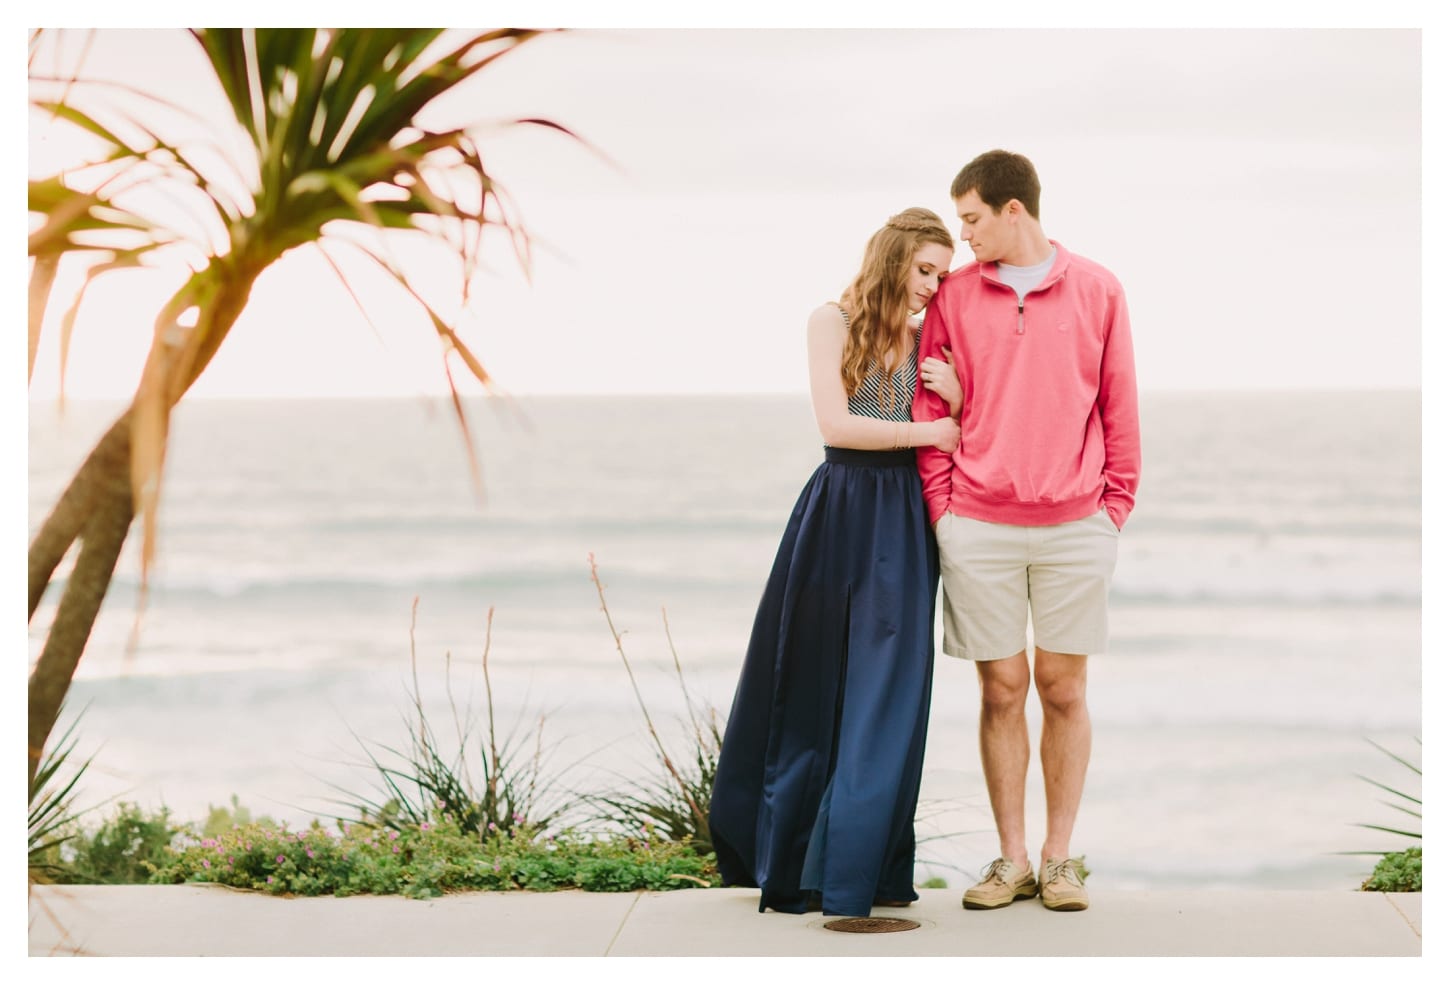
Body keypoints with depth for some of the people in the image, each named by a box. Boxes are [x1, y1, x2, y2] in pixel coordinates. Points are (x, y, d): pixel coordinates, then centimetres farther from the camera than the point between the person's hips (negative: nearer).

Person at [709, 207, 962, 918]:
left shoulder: (924, 339, 10)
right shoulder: (832, 323, -2)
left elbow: (955, 440, 12)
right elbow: (836, 424, -13)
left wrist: (957, 398, -7)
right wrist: (927, 432, -9)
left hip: (904, 518, 3)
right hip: (841, 510, -3)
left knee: (887, 692, 0)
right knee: (812, 691, 5)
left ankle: (867, 867, 6)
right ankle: (789, 854, 17)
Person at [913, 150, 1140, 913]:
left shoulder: (1096, 291, 3)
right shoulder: (953, 296, 5)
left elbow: (1120, 409, 7)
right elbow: (930, 410, 7)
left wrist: (1115, 508, 3)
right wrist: (941, 510, 1)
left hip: (1075, 526, 0)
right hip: (979, 530, 1)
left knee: (1064, 691, 4)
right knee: (1002, 691, 4)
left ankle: (1059, 857, 13)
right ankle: (1012, 860, 12)